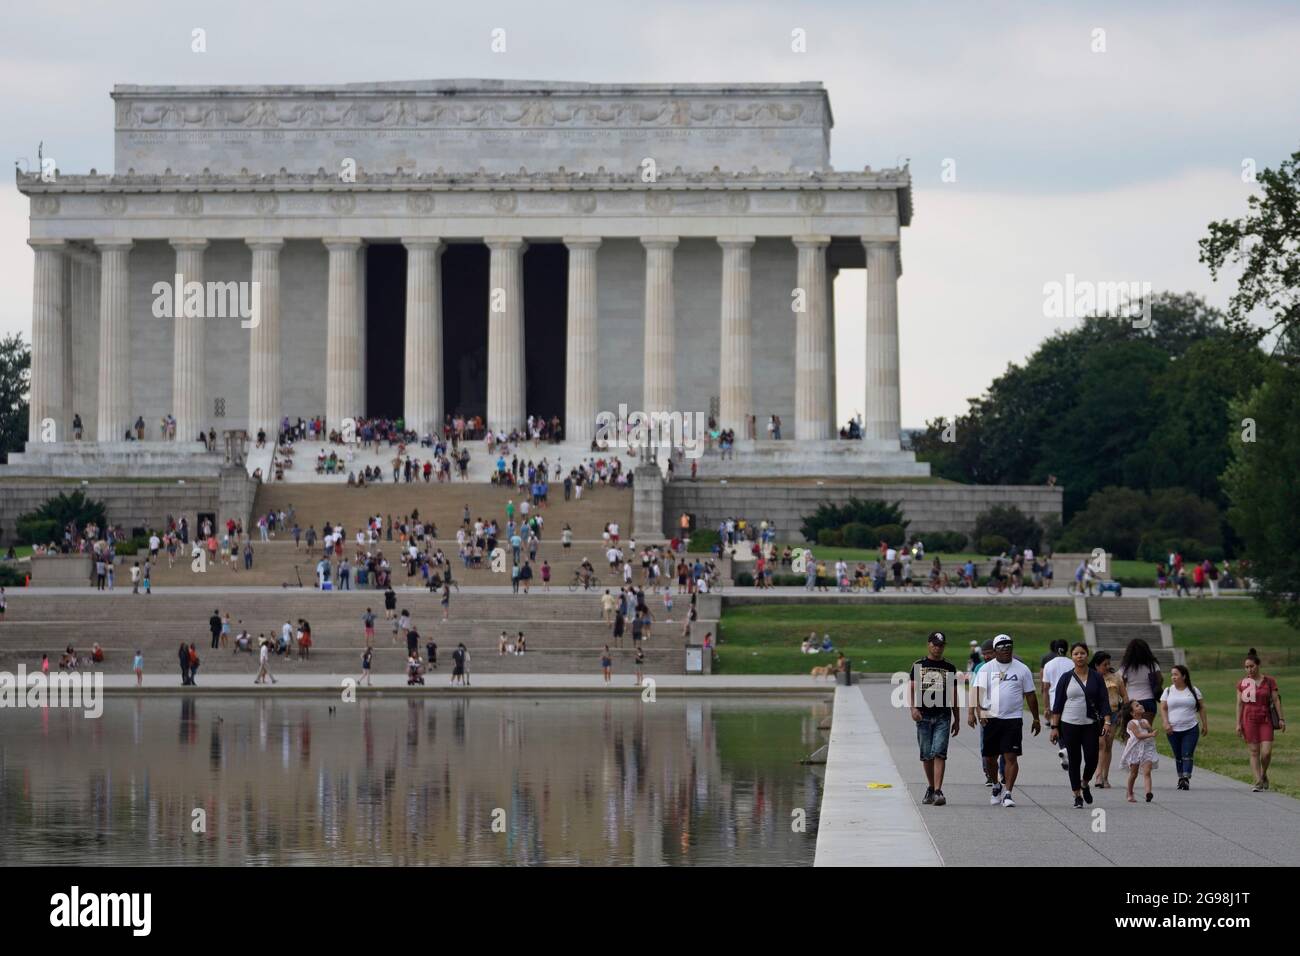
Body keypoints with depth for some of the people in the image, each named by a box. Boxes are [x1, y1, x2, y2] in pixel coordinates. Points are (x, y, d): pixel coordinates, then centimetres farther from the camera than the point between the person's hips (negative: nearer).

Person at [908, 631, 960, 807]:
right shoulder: (918, 666, 8)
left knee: (939, 753, -12)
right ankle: (930, 788, 21)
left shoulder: (949, 668, 10)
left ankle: (938, 791, -17)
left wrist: (957, 720, 11)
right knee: (926, 755, 7)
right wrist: (913, 708, -14)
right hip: (923, 716, 1)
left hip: (943, 716, -1)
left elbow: (953, 695, 13)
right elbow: (912, 689, 3)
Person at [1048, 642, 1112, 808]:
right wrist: (1054, 727, -2)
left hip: (1091, 725, 0)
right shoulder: (1066, 678, 2)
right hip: (1069, 725, 0)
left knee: (1092, 759, -4)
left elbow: (1104, 701, 1)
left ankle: (1084, 784, 26)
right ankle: (1077, 796, 11)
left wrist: (1107, 721, -11)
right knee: (1074, 761, 2)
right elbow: (1058, 704, 3)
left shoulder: (1096, 677, 4)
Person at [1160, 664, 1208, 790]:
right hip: (1173, 730, 2)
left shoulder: (1193, 691, 5)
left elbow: (1201, 708, 9)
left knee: (1187, 755, -11)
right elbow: (1163, 708, 3)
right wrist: (1166, 723, -11)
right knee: (1178, 756, 7)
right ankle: (1181, 779, 15)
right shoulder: (1168, 691, 7)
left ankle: (1186, 779, -18)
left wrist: (1205, 724, 6)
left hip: (1191, 729, -2)